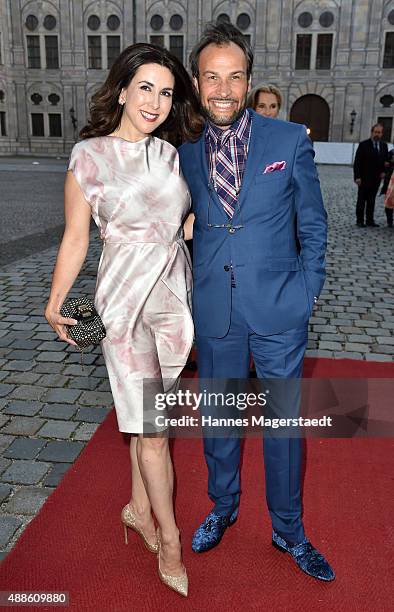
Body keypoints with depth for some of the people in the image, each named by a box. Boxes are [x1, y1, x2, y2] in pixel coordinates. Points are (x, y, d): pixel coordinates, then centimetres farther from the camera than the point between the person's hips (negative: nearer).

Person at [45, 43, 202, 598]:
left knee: (148, 417, 15)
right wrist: (55, 303, 2)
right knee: (151, 425, 1)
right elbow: (75, 237, -1)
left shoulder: (169, 154, 8)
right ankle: (170, 539, 19)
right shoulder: (89, 155, -5)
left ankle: (140, 508, 37)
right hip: (126, 299, -4)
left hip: (174, 294, 5)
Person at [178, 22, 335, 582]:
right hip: (214, 310, 2)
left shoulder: (290, 140, -3)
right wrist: (186, 298, 2)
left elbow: (312, 225, 3)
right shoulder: (183, 153, 3)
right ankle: (223, 507, 43)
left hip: (279, 310, -1)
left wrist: (307, 291, -3)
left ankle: (288, 529, 34)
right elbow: (183, 228, 9)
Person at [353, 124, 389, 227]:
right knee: (361, 200, 2)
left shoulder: (384, 146, 8)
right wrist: (357, 177, -15)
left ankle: (370, 220, 13)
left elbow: (385, 160, 19)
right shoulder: (363, 145, -6)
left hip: (376, 178, 4)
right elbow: (357, 162, -9)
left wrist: (383, 172, 2)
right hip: (364, 179, -4)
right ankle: (360, 221, 7)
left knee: (371, 201, 9)